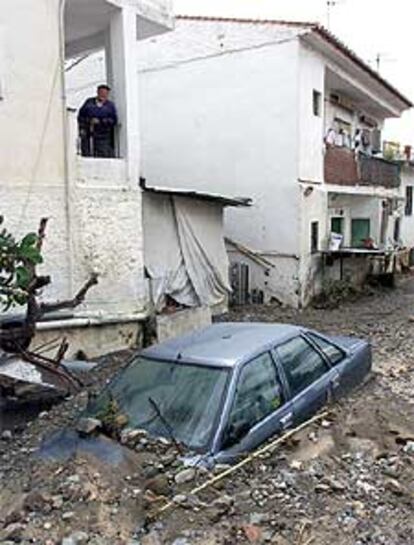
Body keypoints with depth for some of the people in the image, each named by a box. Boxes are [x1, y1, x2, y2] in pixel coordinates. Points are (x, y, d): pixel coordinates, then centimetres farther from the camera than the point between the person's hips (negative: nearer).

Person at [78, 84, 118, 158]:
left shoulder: (110, 105, 6)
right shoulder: (89, 102, 11)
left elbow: (114, 120, -2)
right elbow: (81, 116, 13)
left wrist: (100, 121, -12)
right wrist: (82, 128, 0)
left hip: (102, 137, -2)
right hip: (87, 135, 2)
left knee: (103, 156, -10)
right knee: (86, 155, -2)